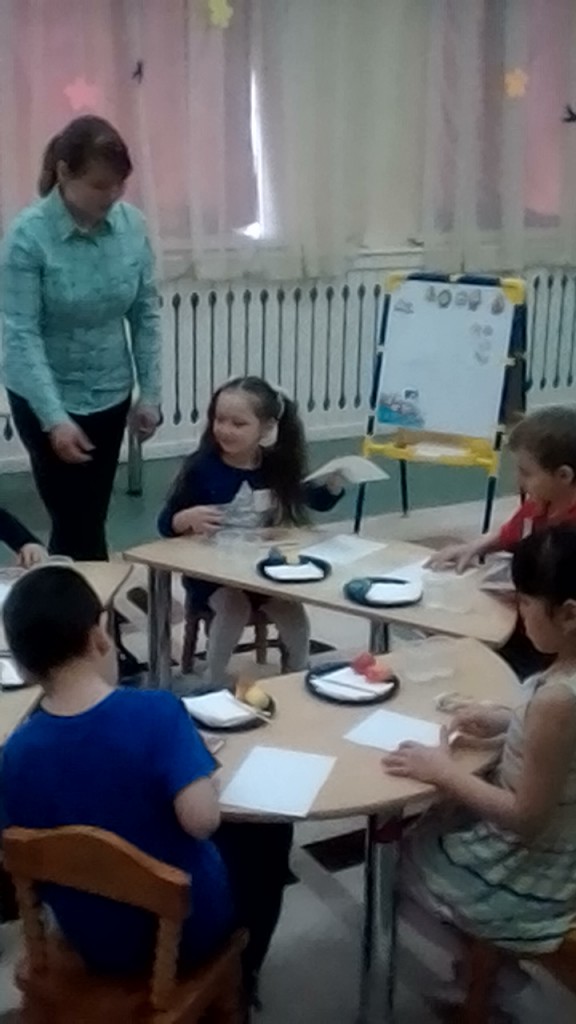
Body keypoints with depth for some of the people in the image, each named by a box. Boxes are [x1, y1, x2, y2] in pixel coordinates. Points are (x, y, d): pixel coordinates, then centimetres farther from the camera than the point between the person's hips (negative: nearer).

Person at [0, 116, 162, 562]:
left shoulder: (132, 224, -6)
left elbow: (146, 313, 2)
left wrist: (150, 393, -1)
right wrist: (55, 419, -27)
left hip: (110, 393, 4)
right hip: (48, 397, -4)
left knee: (90, 517, 13)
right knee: (78, 523, 0)